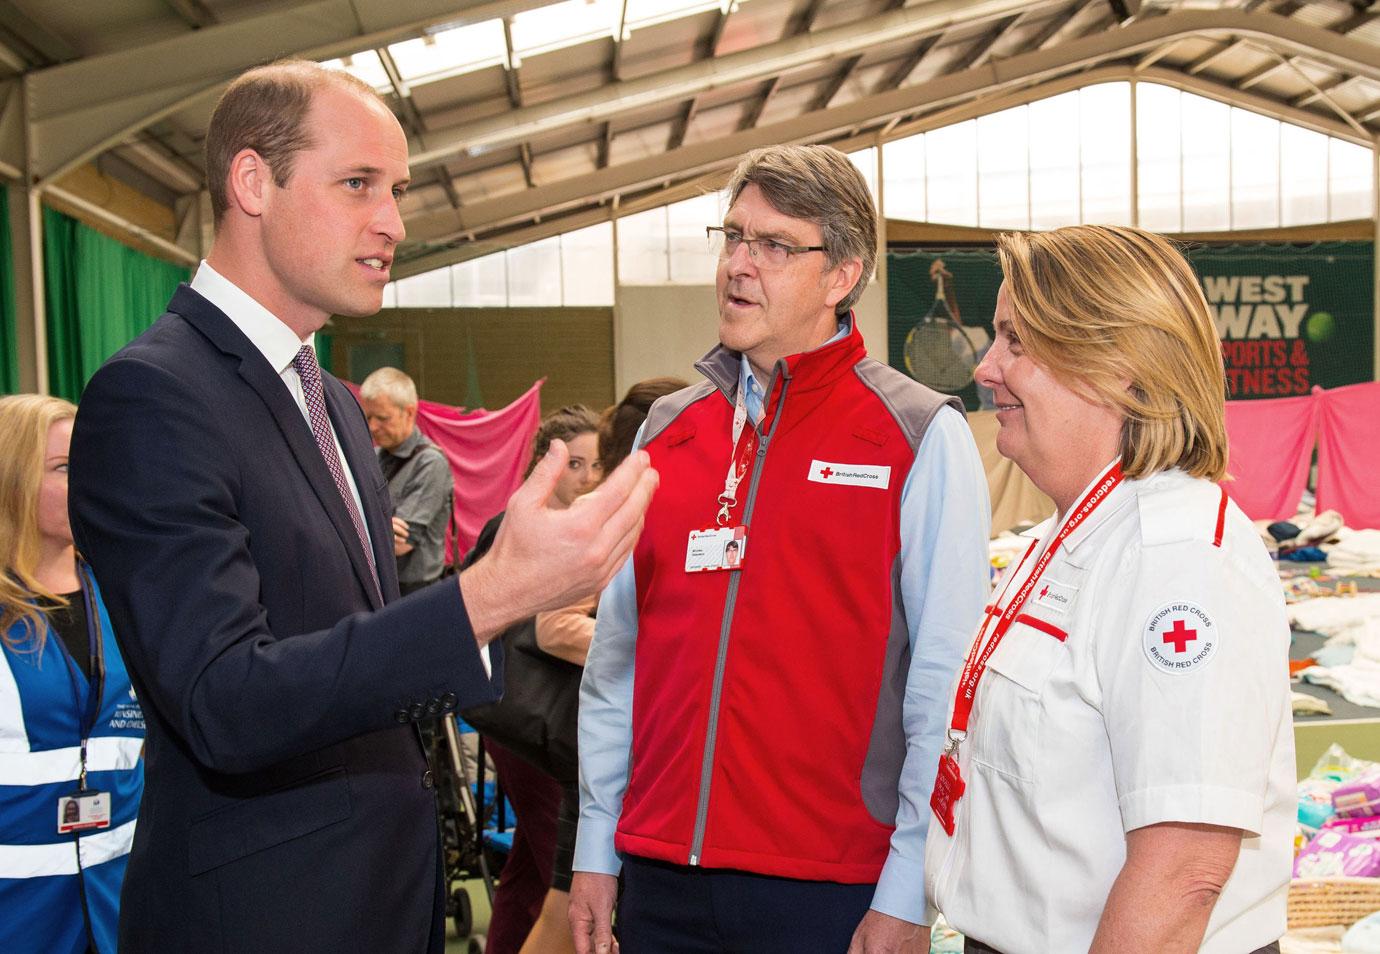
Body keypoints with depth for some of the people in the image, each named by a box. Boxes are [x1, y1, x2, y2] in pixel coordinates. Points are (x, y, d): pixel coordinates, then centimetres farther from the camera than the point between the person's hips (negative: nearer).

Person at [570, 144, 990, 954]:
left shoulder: (922, 438, -6)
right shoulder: (668, 430, 7)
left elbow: (948, 686, -10)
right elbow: (616, 656, 10)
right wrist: (596, 847, 9)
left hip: (835, 888, -4)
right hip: (661, 880, 4)